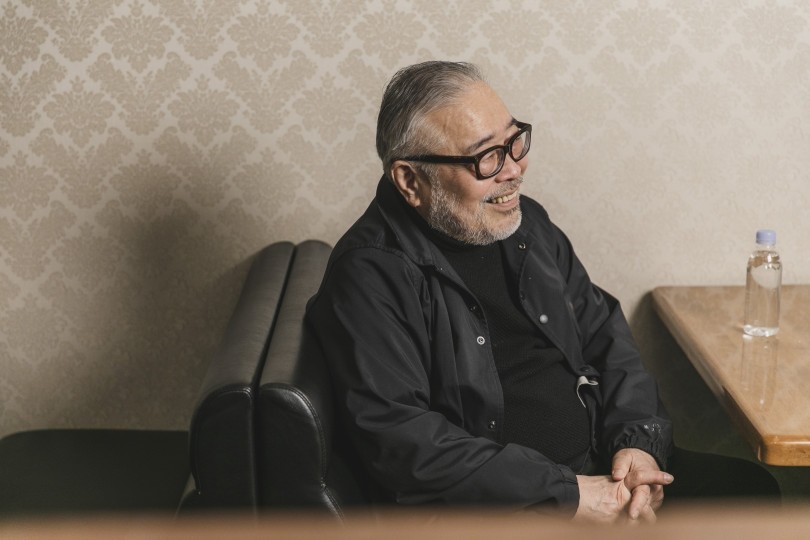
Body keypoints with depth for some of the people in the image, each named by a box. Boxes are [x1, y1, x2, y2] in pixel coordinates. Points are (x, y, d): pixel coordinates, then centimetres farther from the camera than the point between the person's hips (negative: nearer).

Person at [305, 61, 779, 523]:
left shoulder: (526, 222, 11)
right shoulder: (369, 274, -12)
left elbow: (605, 334, 17)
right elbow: (399, 437, -20)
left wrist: (640, 440, -2)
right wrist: (566, 495, -20)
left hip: (601, 470, 8)